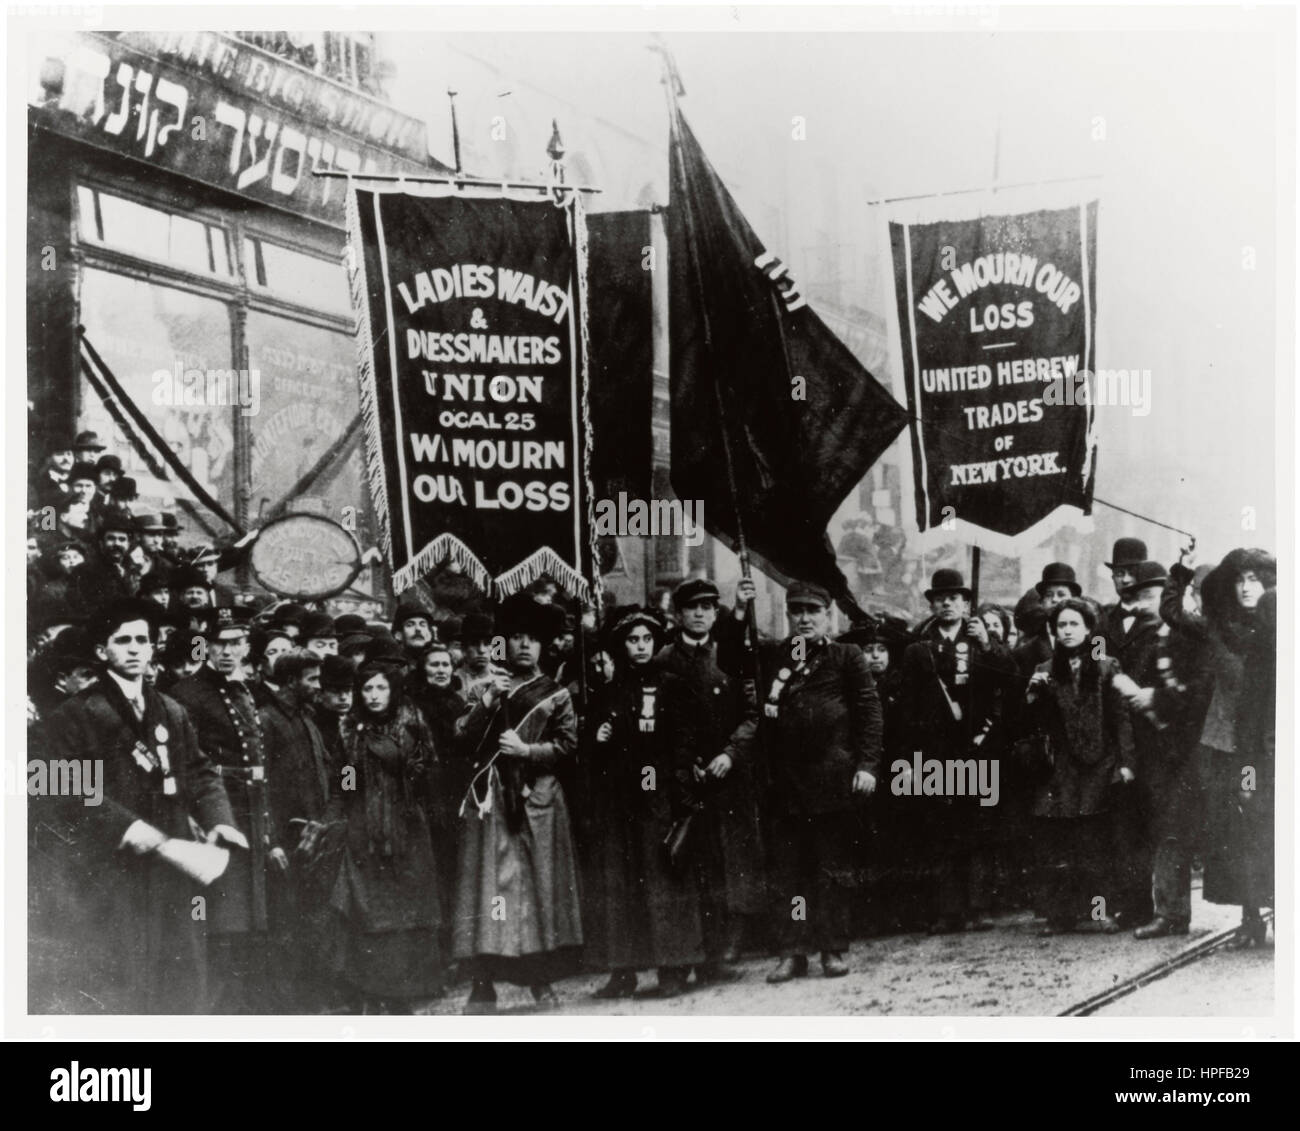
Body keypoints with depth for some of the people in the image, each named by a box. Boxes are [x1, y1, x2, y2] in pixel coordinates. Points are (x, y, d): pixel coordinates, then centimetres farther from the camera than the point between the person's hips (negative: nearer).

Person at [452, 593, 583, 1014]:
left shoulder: (555, 695, 11)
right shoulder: (490, 690, 17)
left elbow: (568, 743, 1)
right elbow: (463, 740, 7)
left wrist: (526, 750, -10)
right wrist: (487, 702, -4)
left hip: (537, 799, -1)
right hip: (490, 797, 1)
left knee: (541, 883, -1)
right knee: (488, 881, -7)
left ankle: (541, 980, 8)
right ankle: (483, 985, -6)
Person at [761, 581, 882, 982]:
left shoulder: (846, 657, 5)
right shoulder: (772, 657, 13)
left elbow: (870, 710, 0)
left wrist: (867, 764, -7)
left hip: (835, 780, -3)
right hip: (785, 781, 3)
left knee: (835, 870, 3)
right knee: (787, 870, 4)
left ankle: (833, 950, 12)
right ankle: (793, 952, 10)